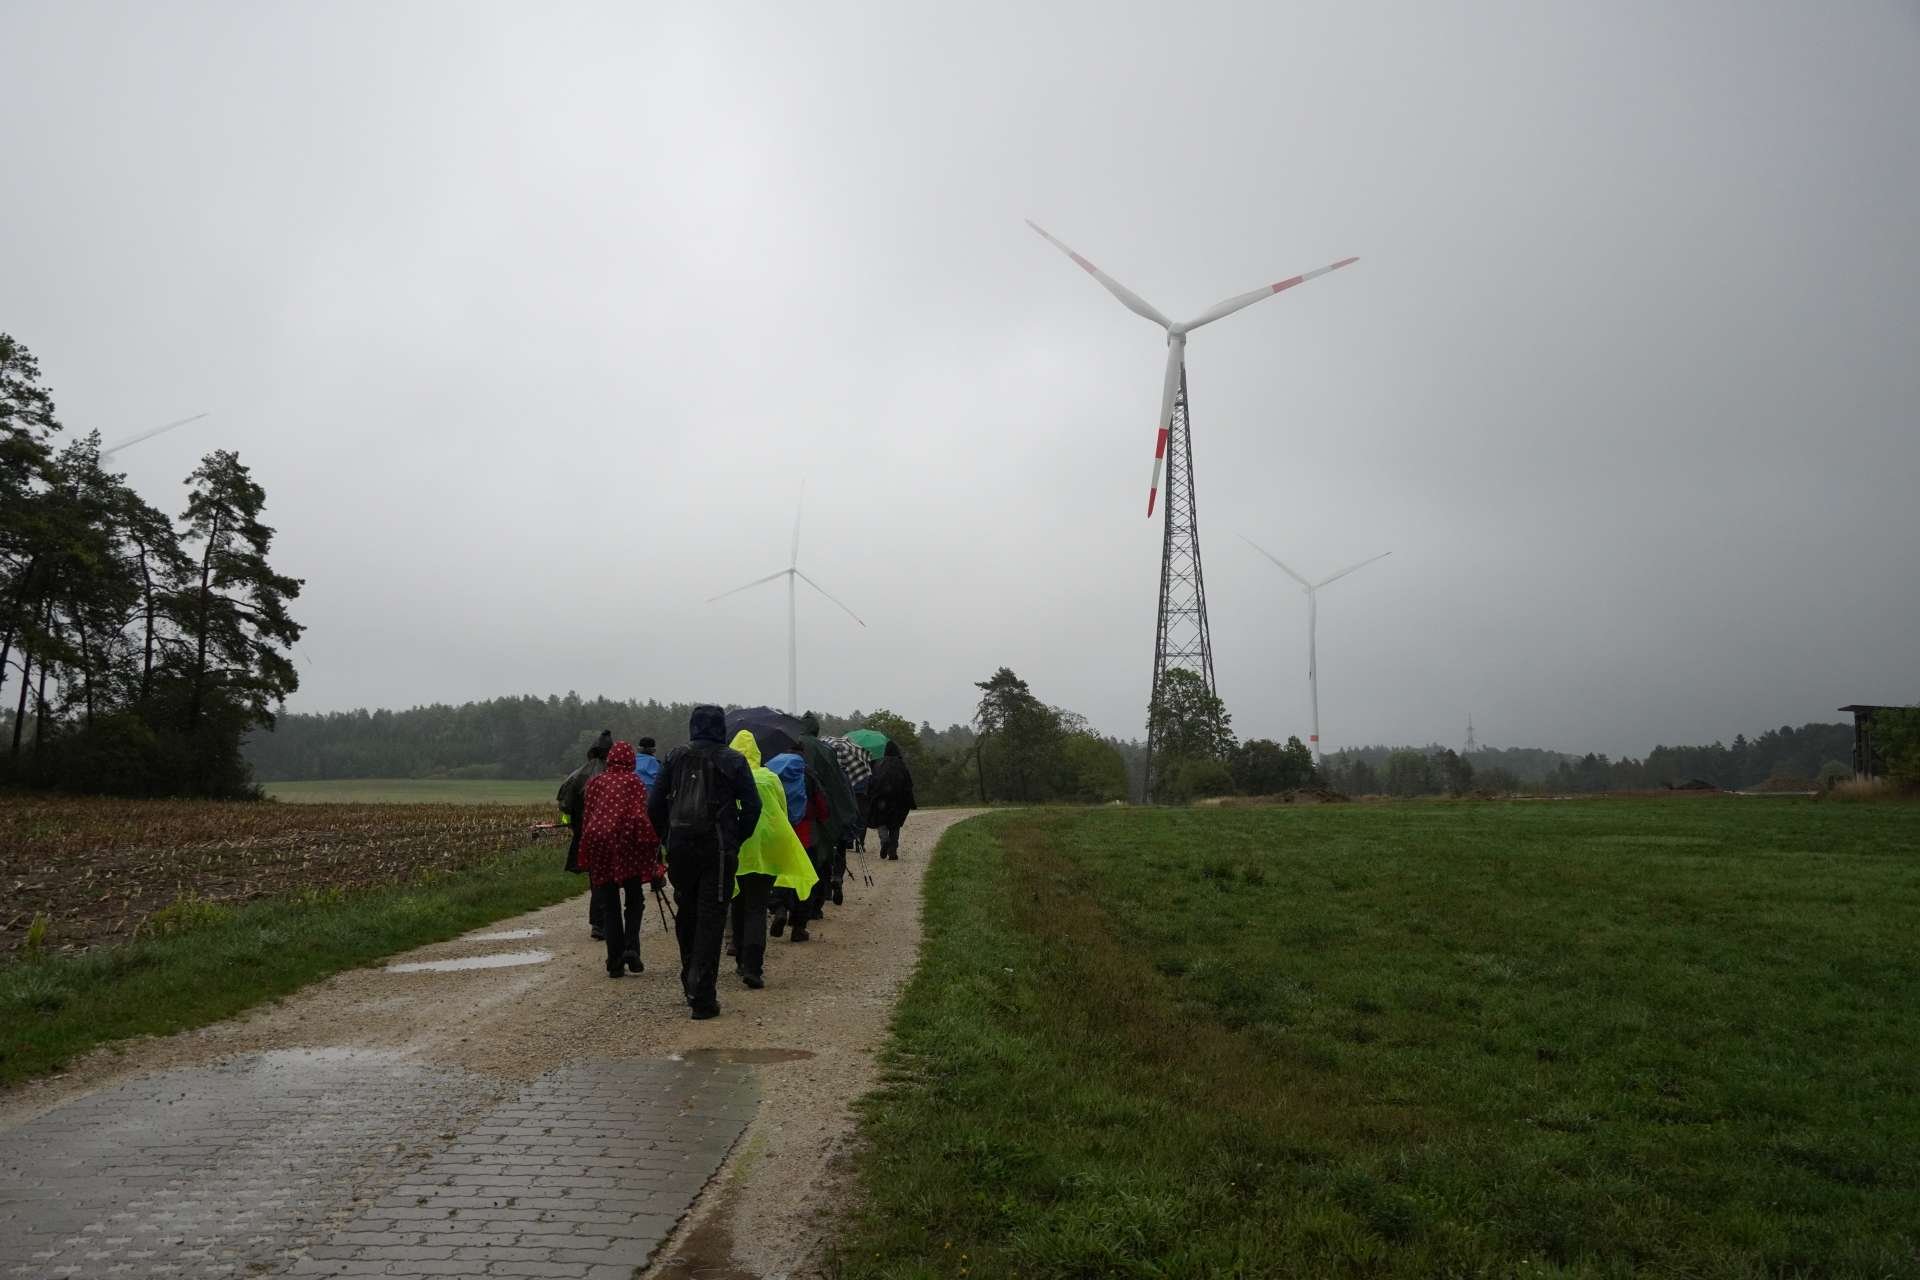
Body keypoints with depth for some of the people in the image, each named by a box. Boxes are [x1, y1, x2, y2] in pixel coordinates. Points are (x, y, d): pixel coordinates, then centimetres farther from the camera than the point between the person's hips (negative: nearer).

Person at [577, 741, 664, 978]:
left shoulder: (595, 783, 13)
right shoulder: (635, 781, 4)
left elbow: (588, 816, 15)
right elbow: (641, 815, -5)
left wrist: (586, 857, 20)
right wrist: (651, 847, -4)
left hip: (599, 844, 2)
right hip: (627, 844, -2)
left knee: (608, 905, 7)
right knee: (635, 900, 11)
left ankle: (615, 961, 3)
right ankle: (631, 947, -9)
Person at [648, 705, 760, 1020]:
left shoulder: (676, 757, 6)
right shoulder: (733, 760, -2)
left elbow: (654, 805, 6)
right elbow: (752, 806, -6)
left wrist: (667, 839, 14)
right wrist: (737, 838, 4)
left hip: (680, 848, 3)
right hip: (718, 849, -3)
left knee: (686, 915, 19)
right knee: (711, 920, -1)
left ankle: (691, 984, 30)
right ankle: (702, 997, -6)